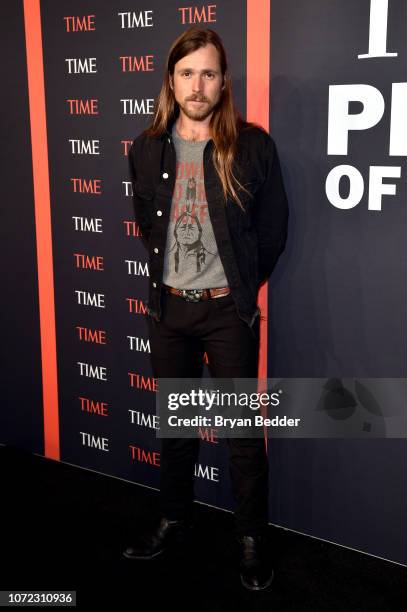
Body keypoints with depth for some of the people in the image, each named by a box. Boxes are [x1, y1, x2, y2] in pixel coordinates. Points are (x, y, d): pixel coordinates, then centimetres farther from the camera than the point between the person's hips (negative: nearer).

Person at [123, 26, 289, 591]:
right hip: (169, 308, 4)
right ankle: (175, 518, 36)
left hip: (228, 310, -4)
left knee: (243, 428, 5)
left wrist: (242, 286, 5)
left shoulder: (252, 145, -9)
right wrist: (167, 275, 13)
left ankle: (252, 537, 22)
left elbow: (273, 230, -2)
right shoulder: (147, 149, 2)